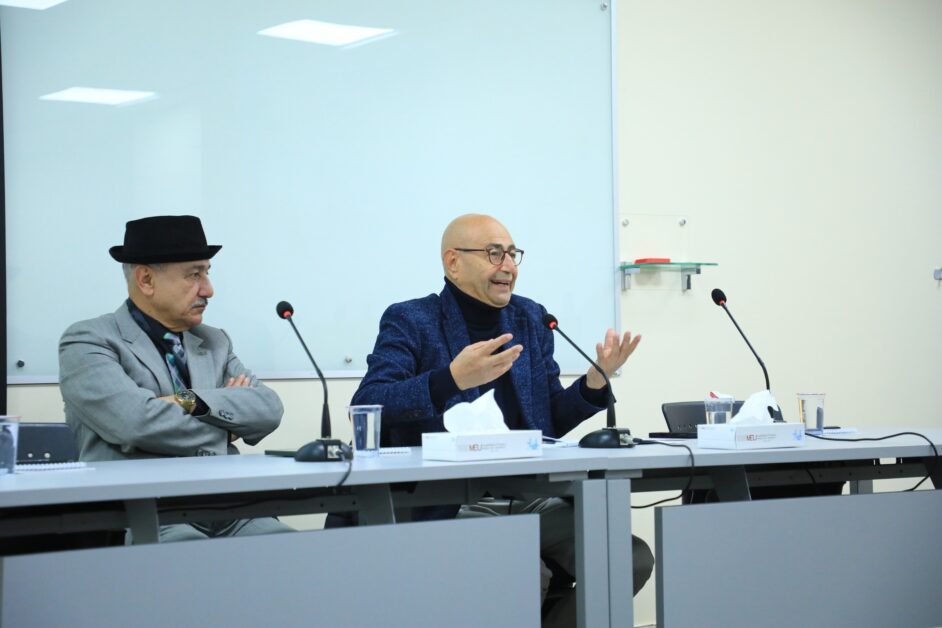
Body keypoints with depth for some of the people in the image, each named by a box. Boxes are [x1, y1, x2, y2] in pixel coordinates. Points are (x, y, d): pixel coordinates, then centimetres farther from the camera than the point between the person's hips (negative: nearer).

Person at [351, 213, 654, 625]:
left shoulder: (531, 318, 17)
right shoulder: (409, 322, 1)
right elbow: (365, 408, -14)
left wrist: (596, 379, 1)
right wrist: (452, 378, -27)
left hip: (534, 498, 6)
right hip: (451, 502, -6)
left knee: (633, 558, -14)